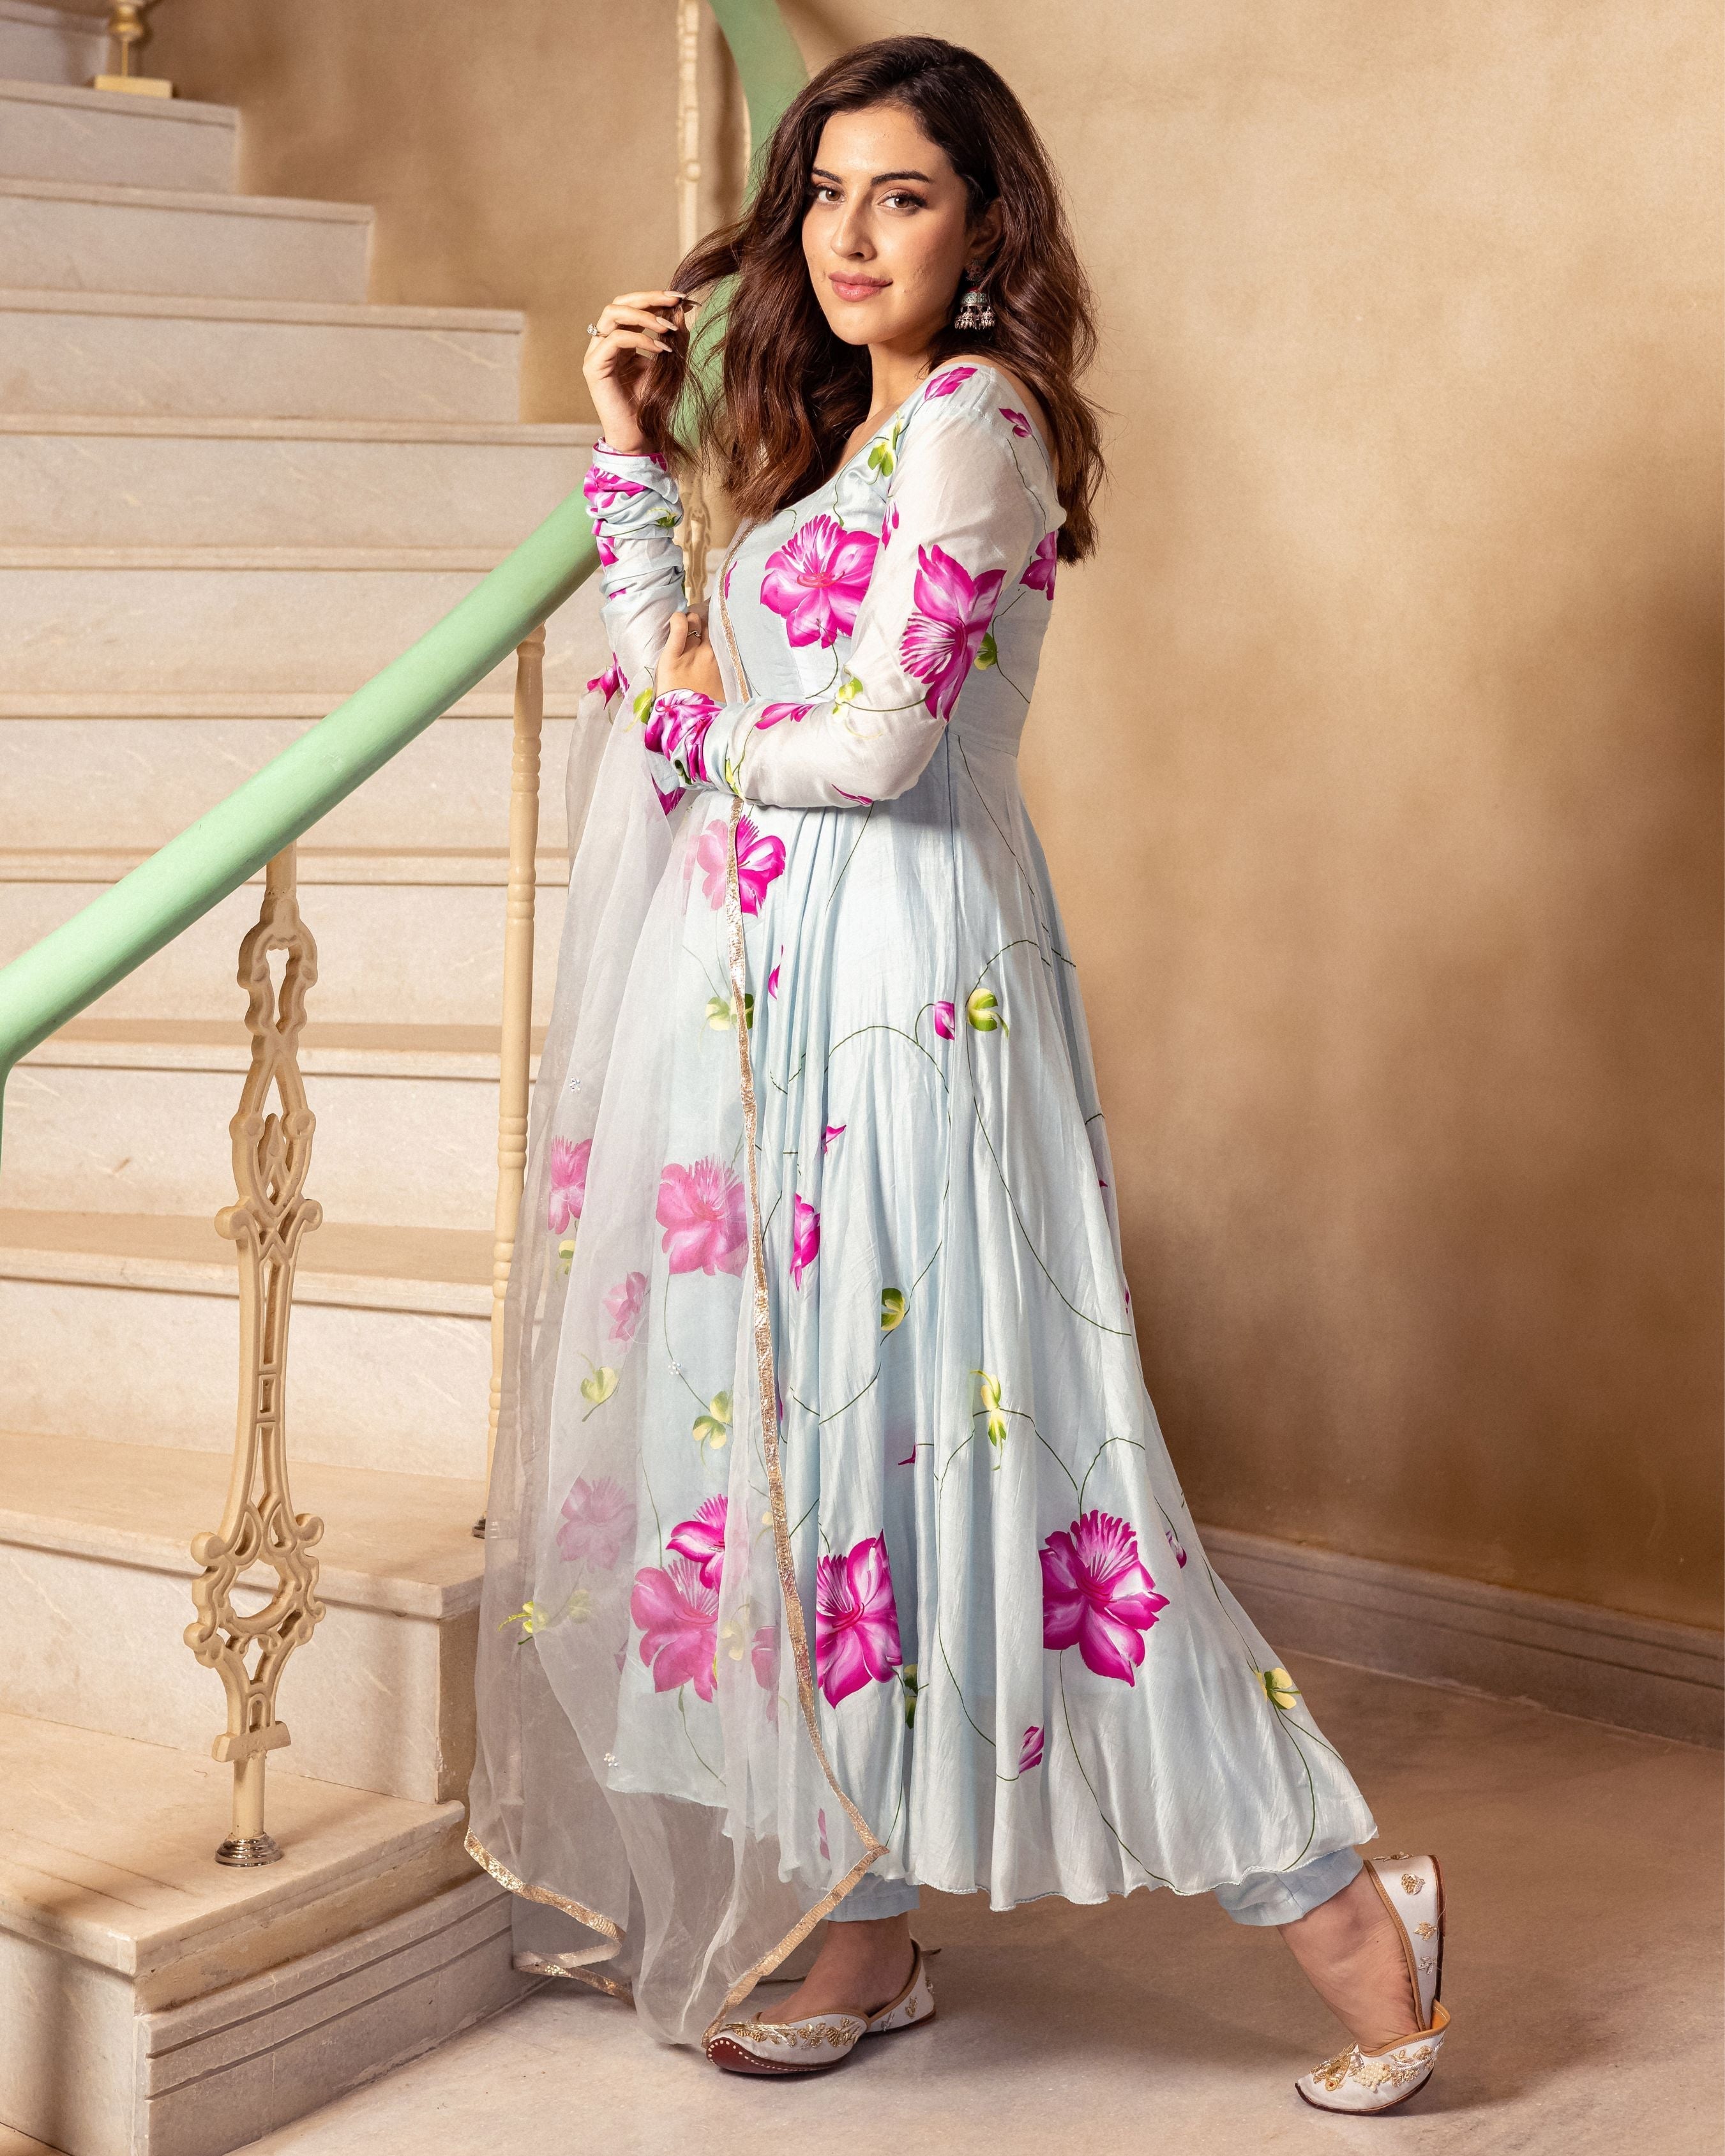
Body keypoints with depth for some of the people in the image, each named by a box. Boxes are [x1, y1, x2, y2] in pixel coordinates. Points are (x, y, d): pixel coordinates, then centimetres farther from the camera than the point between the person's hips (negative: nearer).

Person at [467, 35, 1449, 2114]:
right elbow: (677, 712, 15)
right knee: (815, 1419, 12)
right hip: (784, 980, 9)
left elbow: (878, 742, -18)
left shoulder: (973, 414, -10)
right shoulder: (845, 434, 18)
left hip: (900, 979, -9)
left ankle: (1333, 1889, 3)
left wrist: (718, 723, 1)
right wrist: (634, 462, 13)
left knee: (942, 1425, -7)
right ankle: (863, 1928, 23)